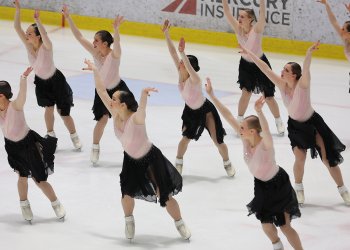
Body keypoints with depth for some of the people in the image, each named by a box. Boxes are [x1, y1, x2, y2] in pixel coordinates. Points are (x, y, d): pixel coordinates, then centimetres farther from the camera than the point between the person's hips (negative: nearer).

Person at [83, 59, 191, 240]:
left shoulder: (136, 118, -36)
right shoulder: (115, 115, -18)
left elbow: (142, 107, -60)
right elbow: (101, 91, -15)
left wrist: (144, 94, -81)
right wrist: (95, 70, -21)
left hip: (150, 159, -5)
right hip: (131, 159, 5)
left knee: (164, 196, 0)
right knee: (127, 193, 0)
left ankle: (180, 224, 23)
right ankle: (129, 222, 29)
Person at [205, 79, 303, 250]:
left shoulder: (265, 144, -34)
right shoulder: (245, 139, -18)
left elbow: (265, 128, -57)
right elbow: (228, 116, -19)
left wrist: (259, 112, -76)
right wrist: (211, 95, -21)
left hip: (278, 185, -6)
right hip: (261, 184, 6)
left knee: (284, 226, -3)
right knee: (266, 224, 13)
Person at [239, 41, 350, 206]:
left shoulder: (302, 84, -29)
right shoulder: (282, 84, -17)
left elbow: (306, 69, -49)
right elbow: (265, 68, -16)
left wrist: (309, 54, -68)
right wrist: (249, 53, -17)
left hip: (312, 123, -3)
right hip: (295, 125, 3)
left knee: (328, 159, 3)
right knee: (299, 158, -12)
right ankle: (299, 190, 12)